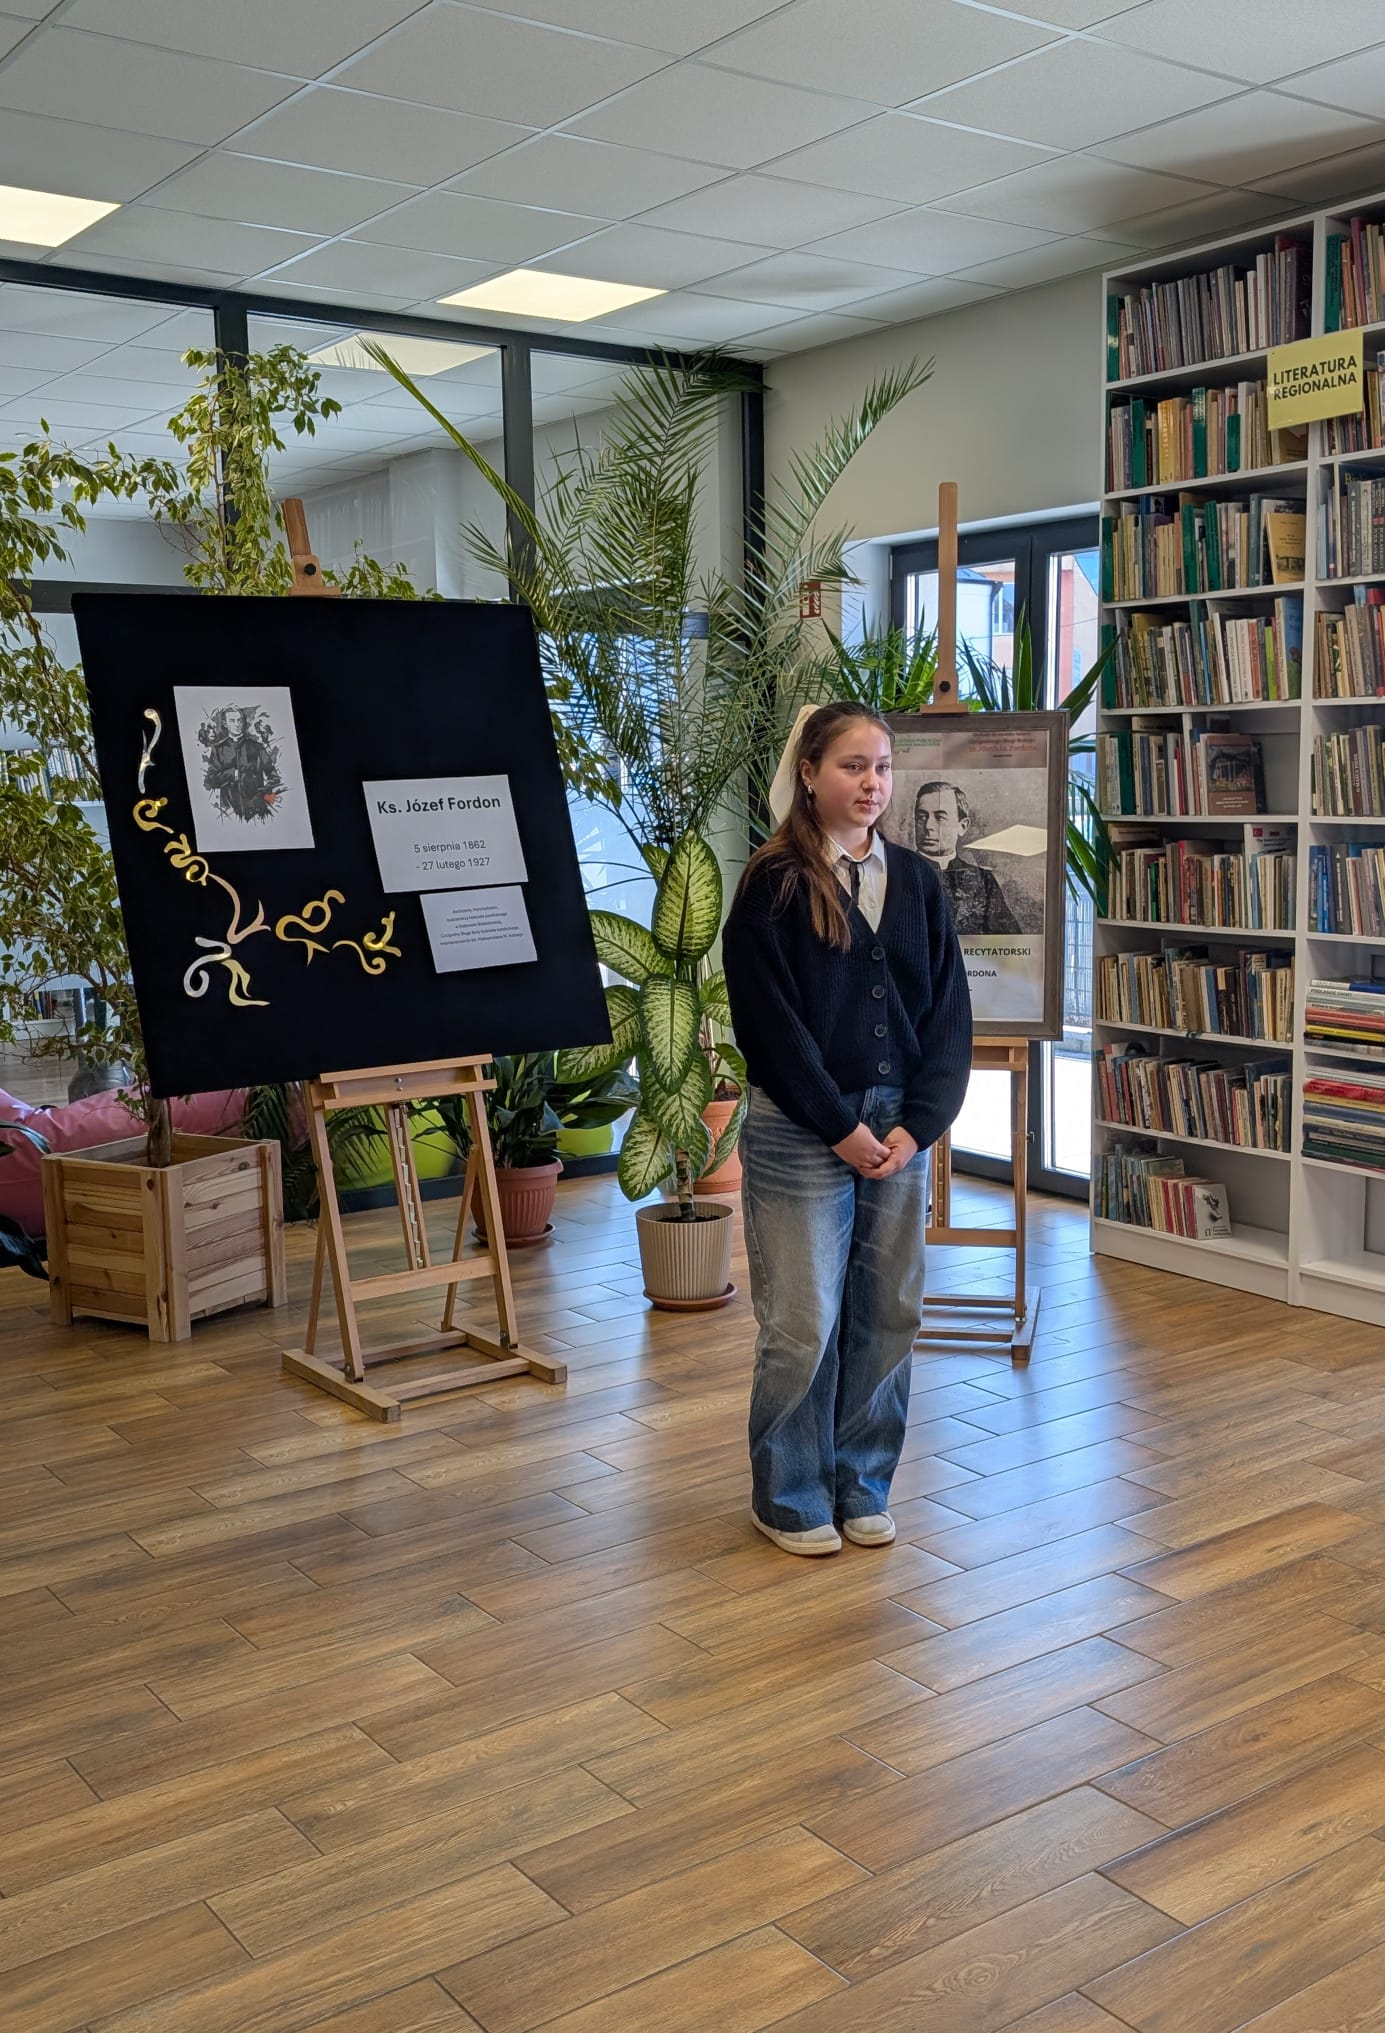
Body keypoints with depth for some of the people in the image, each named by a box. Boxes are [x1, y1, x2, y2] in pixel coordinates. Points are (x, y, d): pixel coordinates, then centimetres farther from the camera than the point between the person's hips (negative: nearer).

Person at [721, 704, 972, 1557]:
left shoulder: (917, 881, 7)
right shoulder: (773, 888, -7)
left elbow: (950, 1013, 5)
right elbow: (770, 1022, -11)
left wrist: (917, 1125, -6)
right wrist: (842, 1126, -13)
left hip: (900, 1127, 5)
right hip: (800, 1131, -4)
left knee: (889, 1316, 10)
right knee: (803, 1324, 1)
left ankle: (863, 1485, 27)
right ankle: (789, 1497, 20)